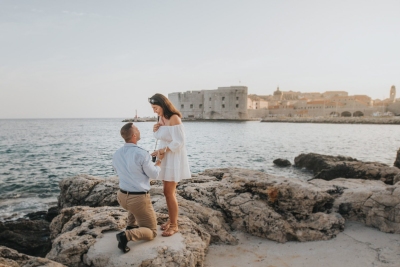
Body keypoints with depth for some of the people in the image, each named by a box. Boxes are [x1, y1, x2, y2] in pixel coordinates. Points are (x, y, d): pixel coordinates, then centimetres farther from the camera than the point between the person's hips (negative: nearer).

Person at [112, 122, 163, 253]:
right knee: (151, 233, 10)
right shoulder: (142, 154, -21)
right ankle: (126, 236, -17)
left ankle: (131, 225, 30)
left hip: (122, 197, 7)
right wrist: (159, 160, 9)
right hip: (139, 200, -6)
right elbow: (154, 175, -8)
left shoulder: (116, 154, 0)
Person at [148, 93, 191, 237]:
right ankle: (171, 219, 28)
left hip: (174, 158, -8)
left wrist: (163, 150, -25)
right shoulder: (161, 118, 6)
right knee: (168, 191, 14)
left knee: (169, 193, -4)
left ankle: (174, 225, 10)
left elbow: (179, 142, -23)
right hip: (165, 157, 8)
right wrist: (155, 130, -3)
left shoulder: (174, 118, -20)